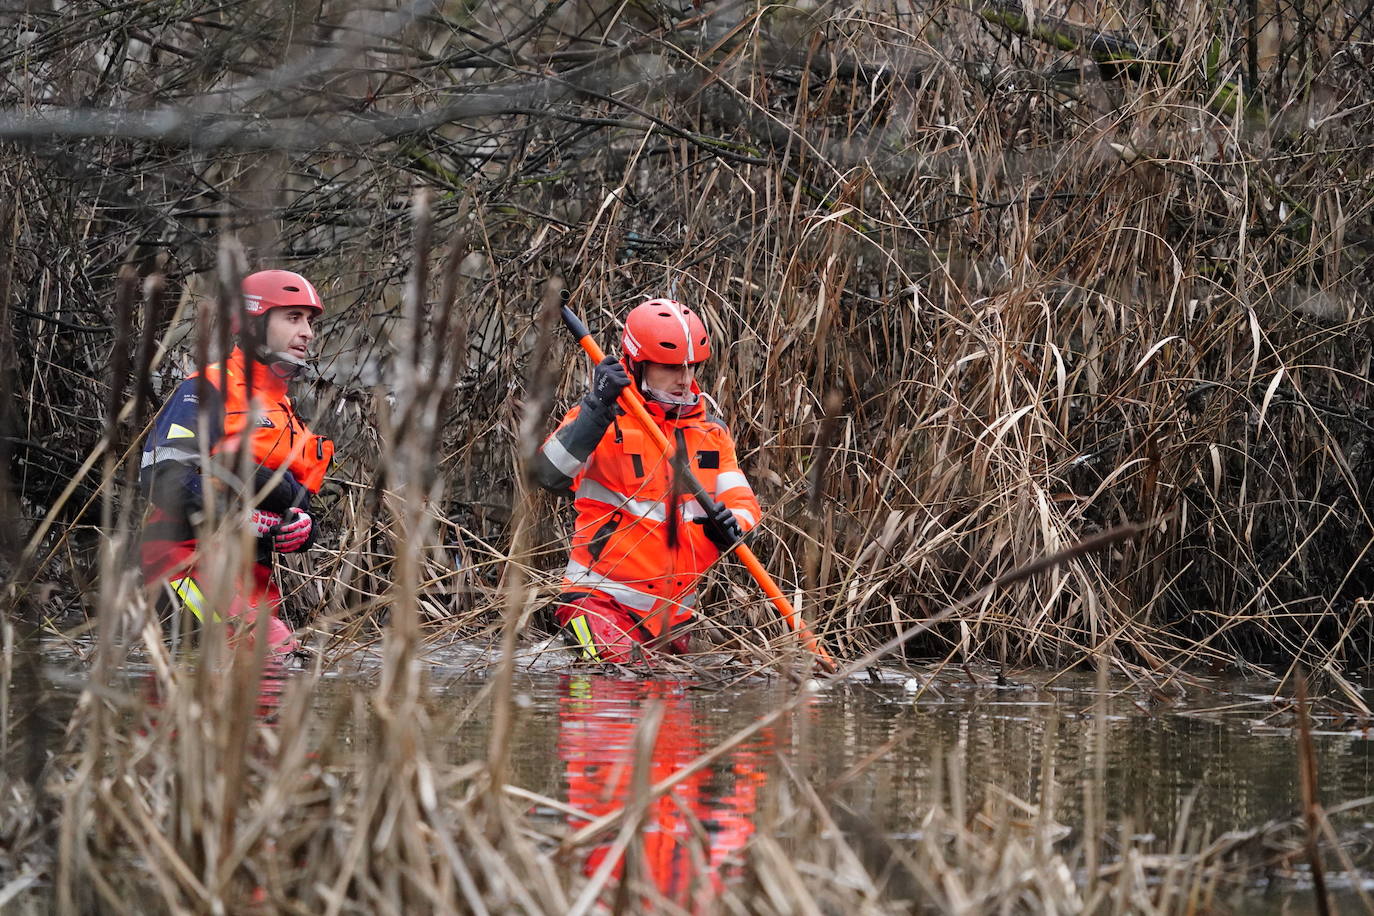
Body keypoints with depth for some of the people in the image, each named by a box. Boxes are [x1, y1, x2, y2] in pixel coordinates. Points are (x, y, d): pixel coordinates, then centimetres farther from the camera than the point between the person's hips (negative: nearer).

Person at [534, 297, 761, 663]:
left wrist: (730, 525, -18)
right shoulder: (605, 422, -6)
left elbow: (743, 503, 6)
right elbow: (550, 474, -23)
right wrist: (597, 408, -32)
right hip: (601, 601, -6)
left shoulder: (711, 431, 11)